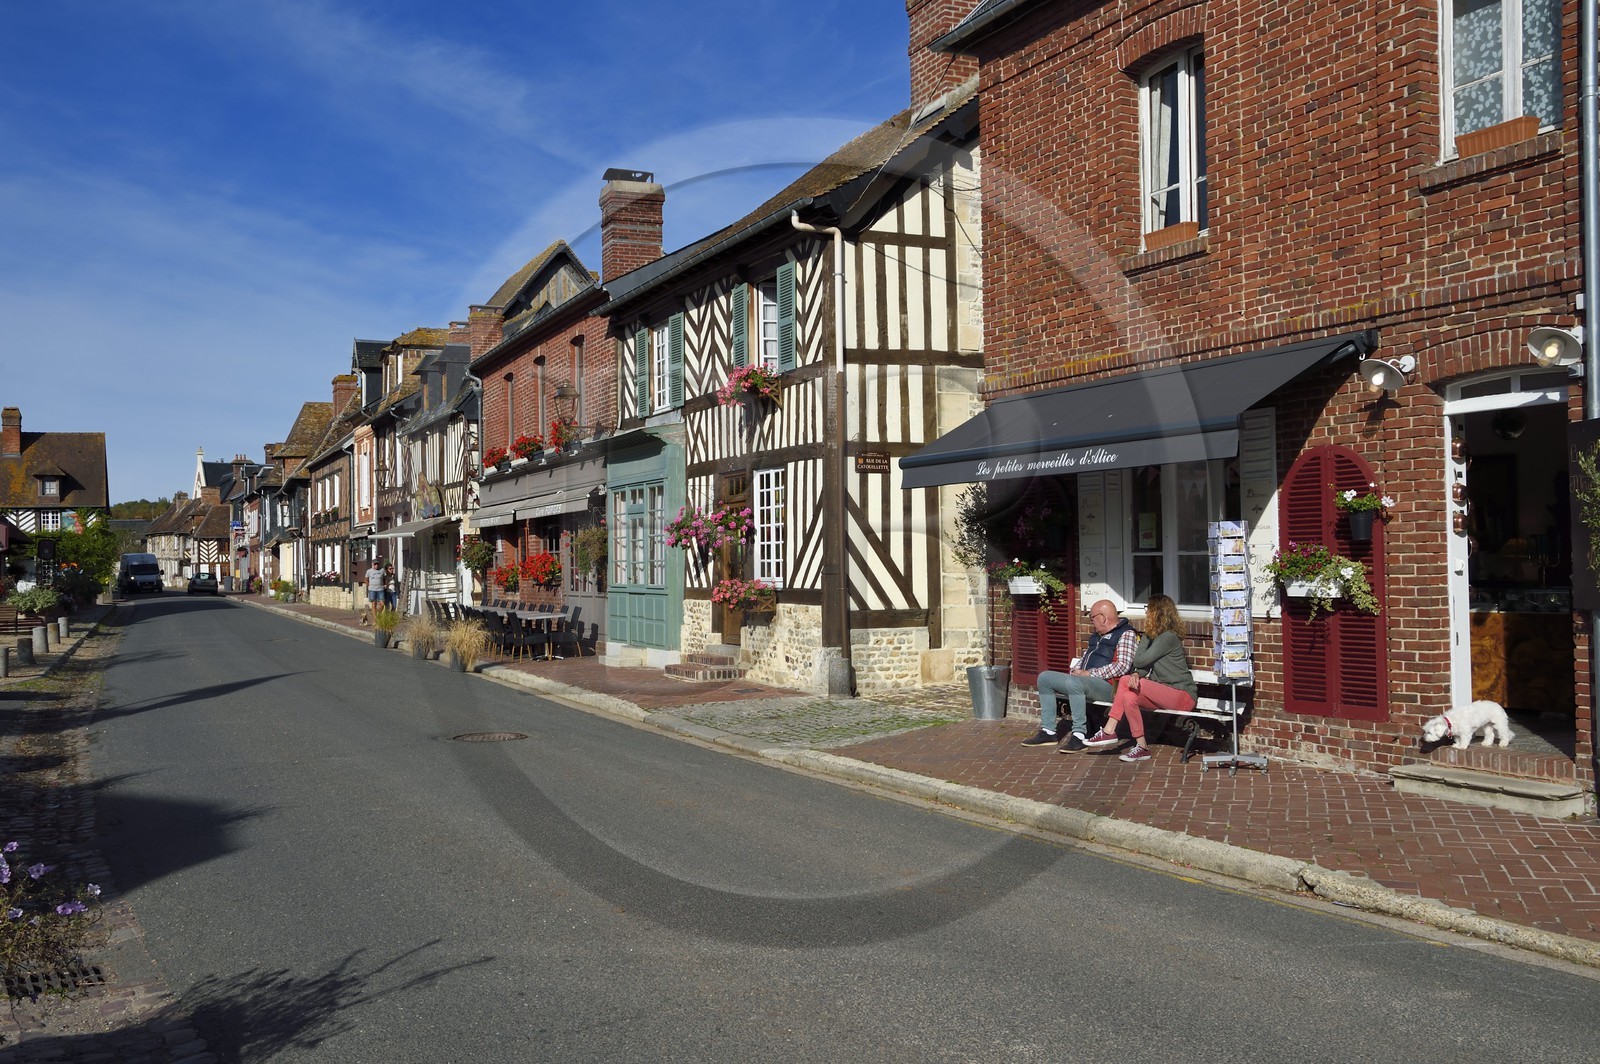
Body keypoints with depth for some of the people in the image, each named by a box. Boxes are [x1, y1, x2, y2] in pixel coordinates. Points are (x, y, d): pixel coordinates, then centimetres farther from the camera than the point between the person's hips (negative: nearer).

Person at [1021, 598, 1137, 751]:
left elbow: (1123, 665, -18)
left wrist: (1090, 674, -18)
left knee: (1074, 683, -37)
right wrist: (1075, 670, 8)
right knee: (1045, 677, 2)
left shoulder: (1126, 634, -6)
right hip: (1082, 679, 10)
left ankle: (1079, 734, -30)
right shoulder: (1096, 635, 23)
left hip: (1108, 685, -10)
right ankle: (1048, 731, -1)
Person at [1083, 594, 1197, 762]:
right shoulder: (1157, 636, 18)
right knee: (1128, 696, -16)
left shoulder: (1168, 637, -13)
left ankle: (1109, 732, -16)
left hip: (1182, 695, -8)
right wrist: (1136, 675, -13)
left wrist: (1146, 635, 0)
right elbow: (1146, 666, 11)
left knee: (1125, 681, -24)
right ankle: (1141, 747, -17)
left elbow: (1139, 661, -12)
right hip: (1165, 694, 9)